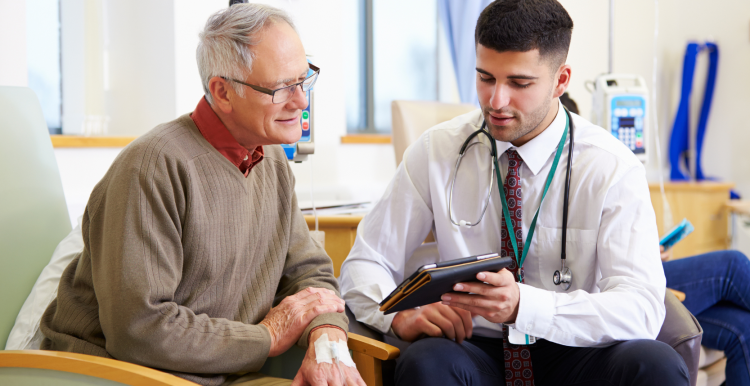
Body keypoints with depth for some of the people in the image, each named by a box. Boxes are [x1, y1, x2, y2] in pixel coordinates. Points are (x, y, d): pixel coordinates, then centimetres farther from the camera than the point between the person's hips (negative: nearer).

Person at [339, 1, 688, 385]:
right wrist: (399, 314, -22)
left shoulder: (613, 167, -7)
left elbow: (641, 310, -17)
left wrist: (522, 305, -34)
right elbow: (365, 264, 2)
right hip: (473, 353, 0)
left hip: (572, 354, 1)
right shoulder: (435, 152, -2)